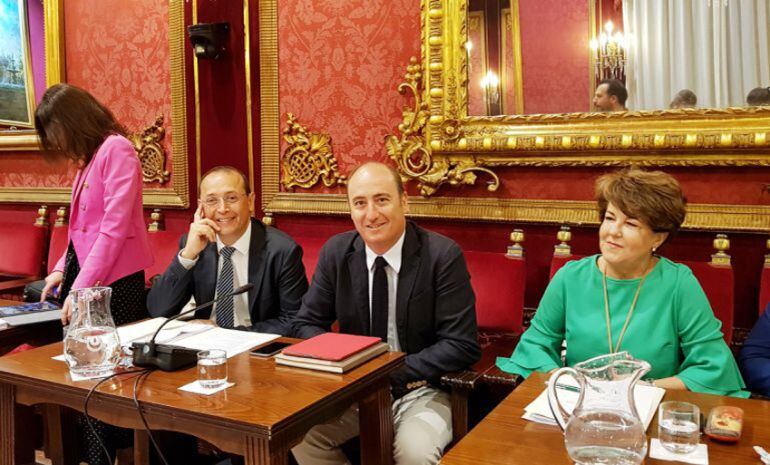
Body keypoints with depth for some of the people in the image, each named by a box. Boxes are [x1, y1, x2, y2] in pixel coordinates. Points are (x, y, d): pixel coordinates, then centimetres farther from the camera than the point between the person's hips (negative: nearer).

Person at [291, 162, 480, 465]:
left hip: (421, 390, -4)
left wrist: (391, 374, -22)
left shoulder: (442, 255, -14)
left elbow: (461, 345, -14)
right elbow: (306, 324, 4)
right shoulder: (335, 252, -2)